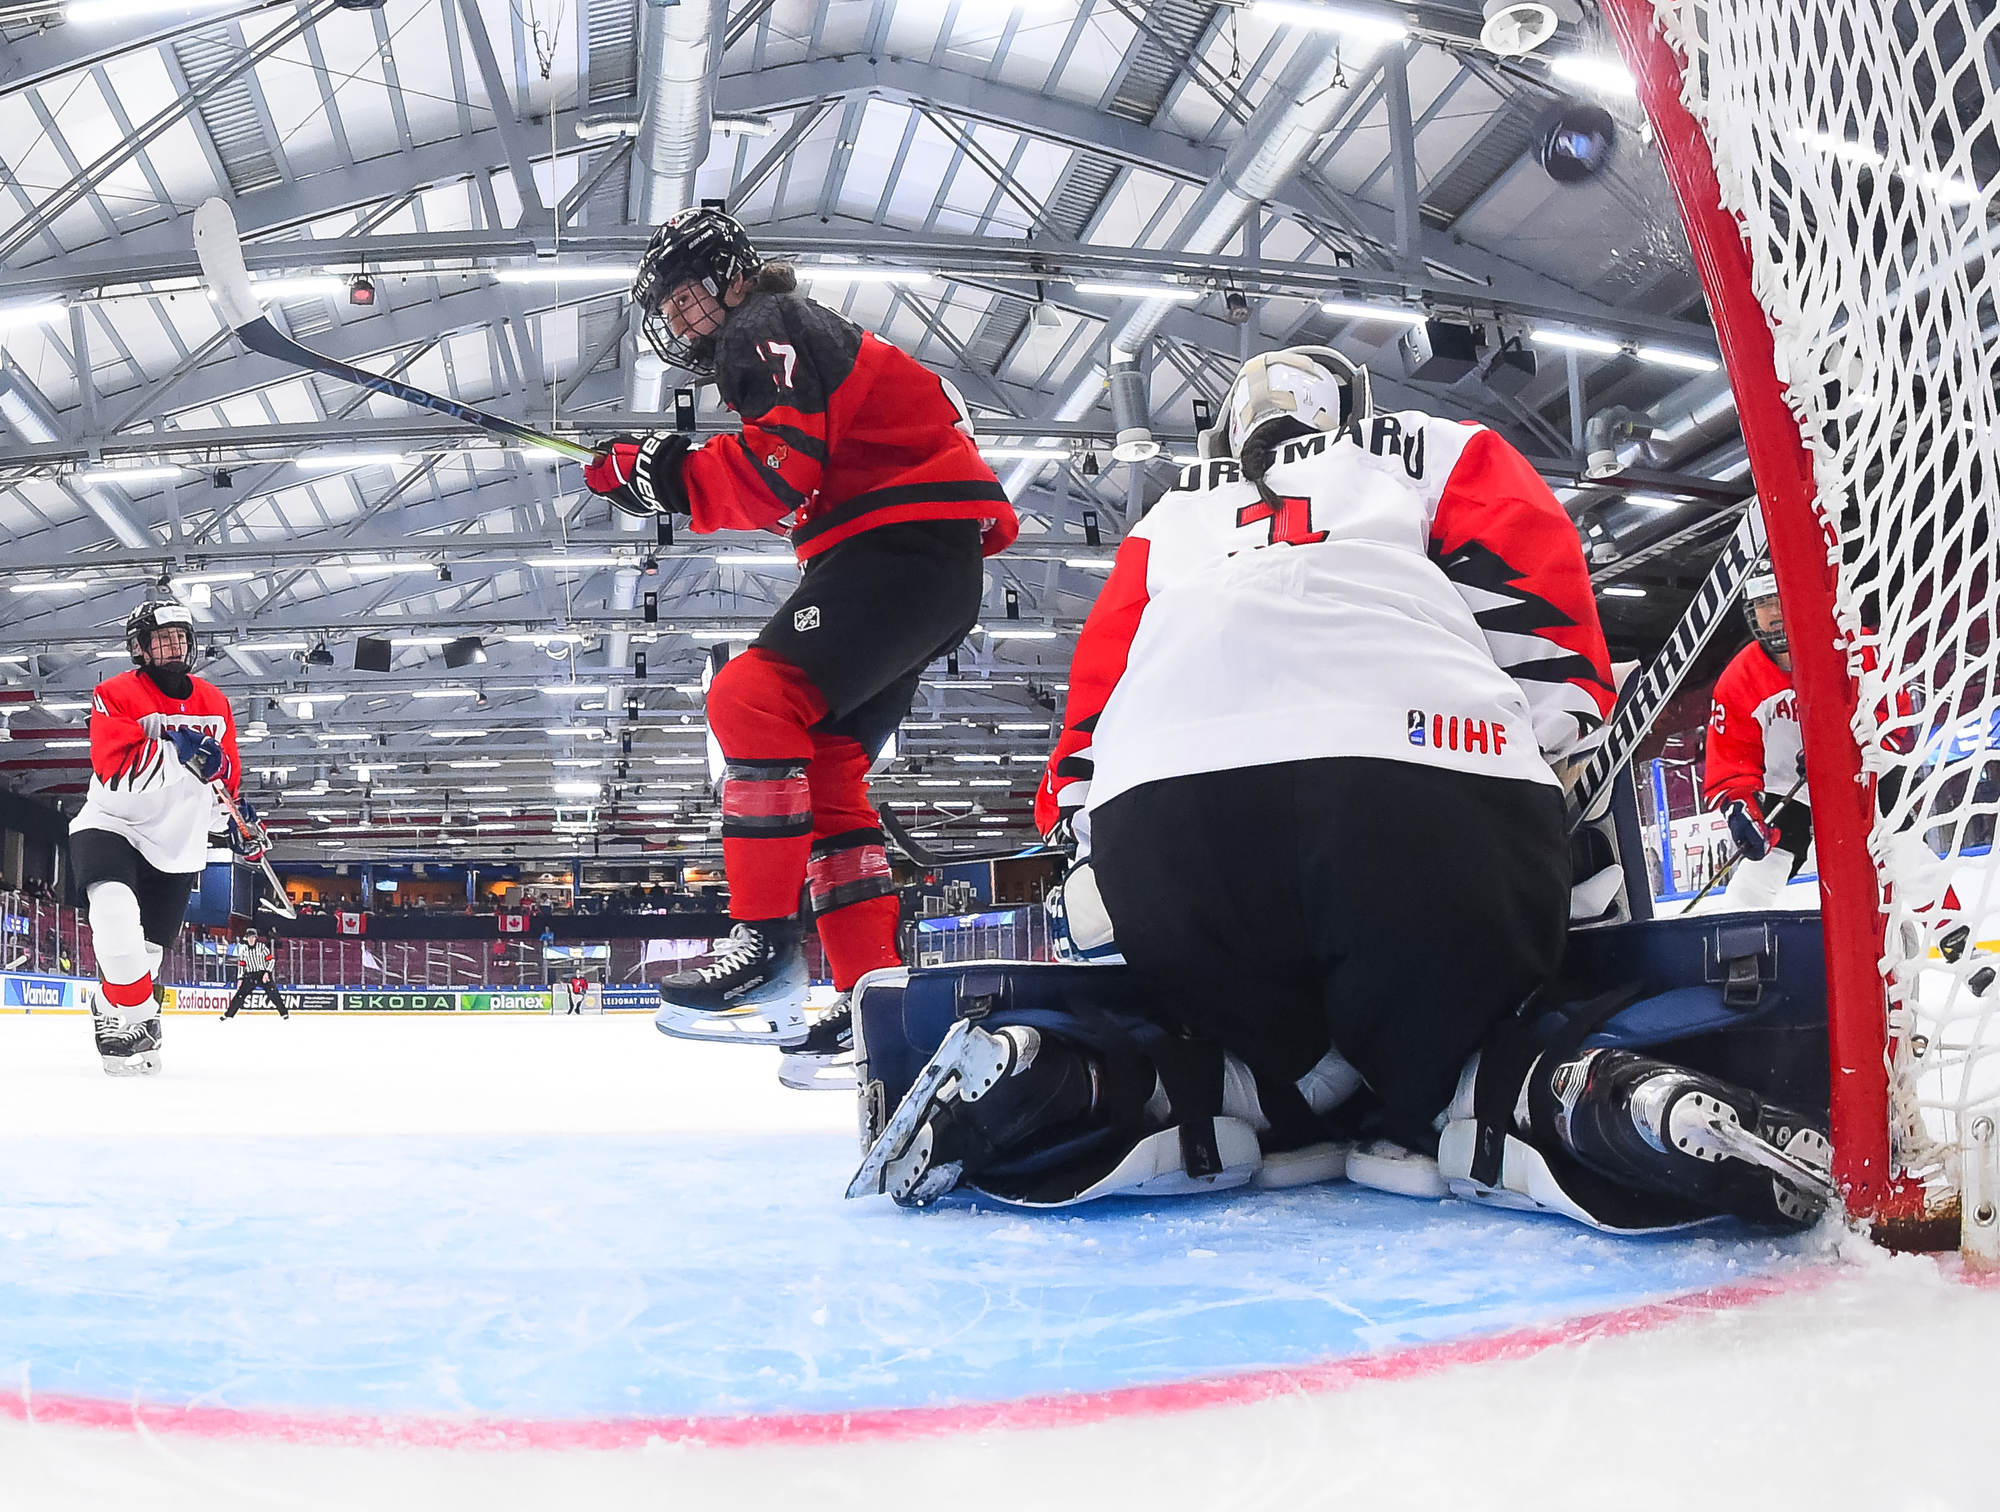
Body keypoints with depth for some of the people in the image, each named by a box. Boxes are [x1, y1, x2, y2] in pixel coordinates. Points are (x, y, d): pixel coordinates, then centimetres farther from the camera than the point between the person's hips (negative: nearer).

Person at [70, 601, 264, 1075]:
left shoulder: (213, 702, 7)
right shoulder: (115, 695, -11)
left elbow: (226, 766, 21)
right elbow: (116, 771, -24)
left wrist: (241, 816, 15)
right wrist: (179, 750, -33)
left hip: (177, 844, 5)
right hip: (112, 825, -5)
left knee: (147, 947, 6)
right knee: (115, 907, -32)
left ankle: (109, 1005, 34)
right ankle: (131, 1018, -19)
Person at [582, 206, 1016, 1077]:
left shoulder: (768, 328, -4)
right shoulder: (780, 347, 28)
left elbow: (782, 473, -19)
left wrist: (666, 477, -14)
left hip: (907, 542, -11)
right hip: (924, 562, 11)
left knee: (752, 698, -22)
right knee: (821, 769, 7)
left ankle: (766, 947, -24)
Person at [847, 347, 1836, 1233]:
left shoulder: (1171, 517, 39)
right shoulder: (1441, 452, 32)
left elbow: (1095, 688, 31)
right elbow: (1542, 614, 16)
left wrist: (1076, 827, 35)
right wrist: (1563, 754, 22)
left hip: (1156, 813, 3)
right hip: (1432, 781, -2)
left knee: (1307, 1068, 18)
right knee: (1443, 1052, 16)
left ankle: (1057, 1080, -9)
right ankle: (1562, 1103, -20)